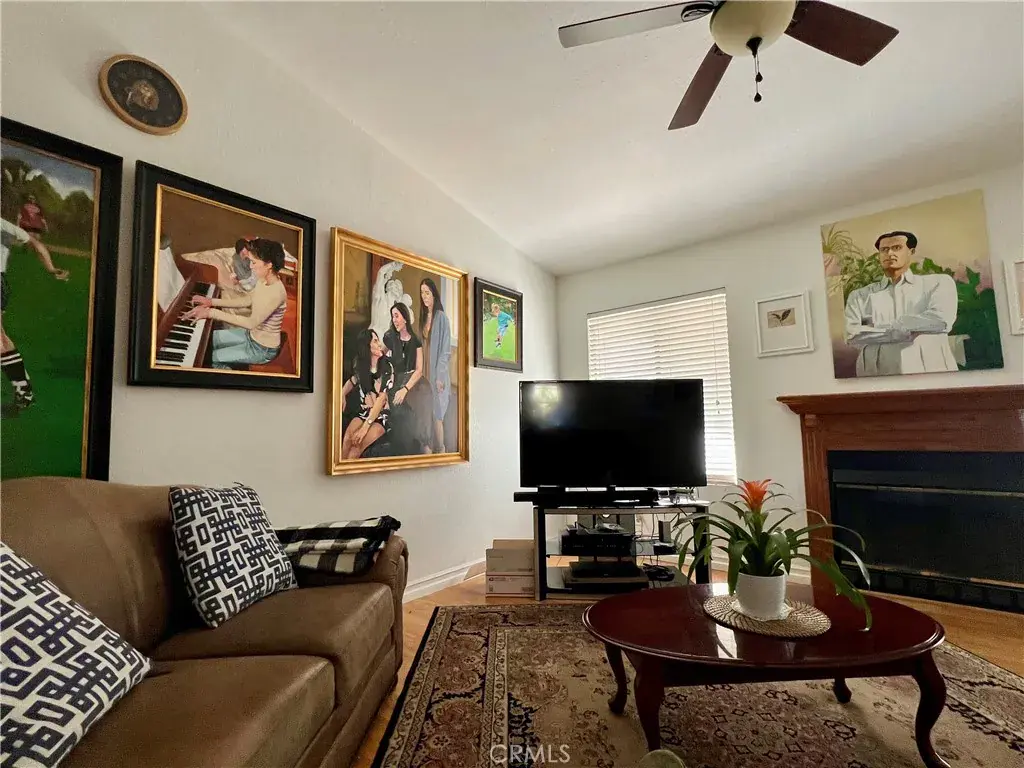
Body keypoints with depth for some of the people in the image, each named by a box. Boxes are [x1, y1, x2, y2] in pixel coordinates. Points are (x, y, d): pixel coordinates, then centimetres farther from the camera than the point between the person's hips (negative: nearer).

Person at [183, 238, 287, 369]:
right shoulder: (263, 280, -4)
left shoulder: (276, 292, -34)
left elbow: (251, 322, -37)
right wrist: (212, 302, 1)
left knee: (212, 357, -1)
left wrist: (212, 313, -33)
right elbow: (246, 301, 8)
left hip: (263, 349, -9)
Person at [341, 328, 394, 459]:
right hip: (364, 413, 3)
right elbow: (352, 381, 27)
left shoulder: (387, 367, -8)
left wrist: (366, 426, -23)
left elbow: (382, 398, -15)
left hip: (382, 416, -3)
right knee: (348, 438, -28)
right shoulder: (360, 366, 5)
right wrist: (342, 396, 4)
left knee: (358, 443, -29)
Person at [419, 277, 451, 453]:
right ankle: (428, 448, 23)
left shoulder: (441, 317, -12)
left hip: (437, 372, -7)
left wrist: (440, 376, -17)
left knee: (437, 414, -1)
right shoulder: (423, 316, 10)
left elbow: (446, 349, -14)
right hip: (425, 371, 7)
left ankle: (440, 449, 11)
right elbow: (421, 345, 13)